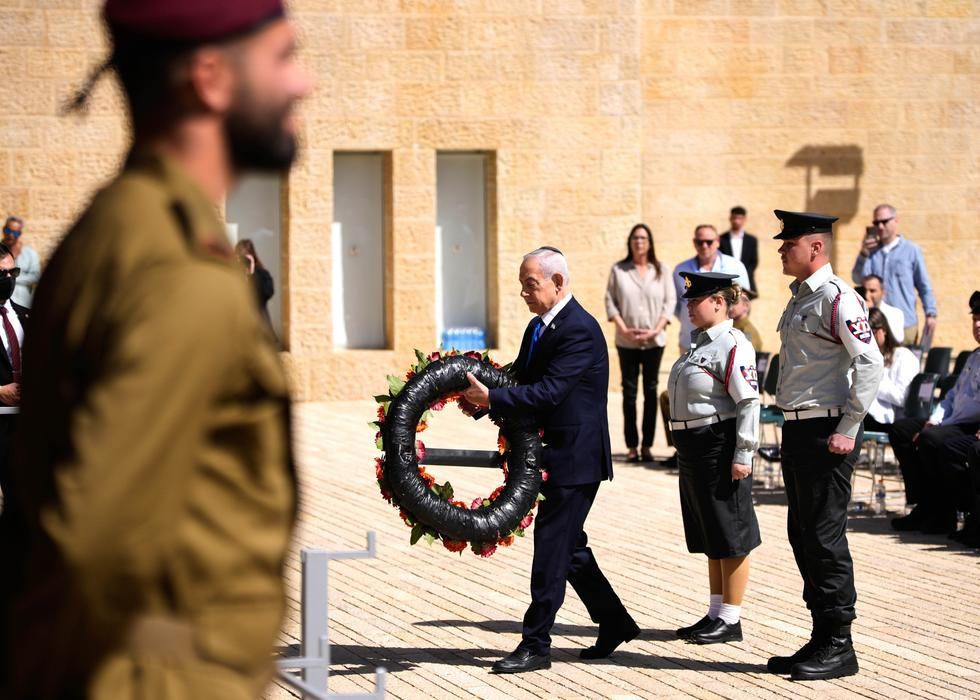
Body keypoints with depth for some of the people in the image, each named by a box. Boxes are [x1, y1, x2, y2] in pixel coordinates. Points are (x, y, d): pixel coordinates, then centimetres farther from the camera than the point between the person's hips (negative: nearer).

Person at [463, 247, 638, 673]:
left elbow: (549, 391, -27)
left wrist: (492, 399, -30)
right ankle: (614, 624, 28)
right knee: (569, 547, 16)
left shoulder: (580, 331, -19)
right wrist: (482, 394, -5)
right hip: (553, 455, 10)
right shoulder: (539, 326, 12)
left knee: (551, 547, -7)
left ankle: (536, 645, -2)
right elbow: (521, 378, 14)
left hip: (574, 458, -10)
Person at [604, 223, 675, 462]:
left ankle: (647, 445, 6)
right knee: (629, 391, 0)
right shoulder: (618, 270, 3)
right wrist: (624, 330, -9)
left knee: (651, 391, 3)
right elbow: (610, 301, 2)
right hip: (627, 342, 0)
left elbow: (669, 301, 2)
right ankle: (631, 446, 3)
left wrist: (656, 330, -10)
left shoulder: (661, 270, 5)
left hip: (654, 341, 1)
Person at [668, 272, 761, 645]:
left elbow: (749, 403, -19)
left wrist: (743, 455, -21)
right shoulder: (700, 342, 14)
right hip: (693, 448, 10)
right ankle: (716, 613, 22)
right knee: (709, 537, 15)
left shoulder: (733, 346, -15)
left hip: (719, 447, -10)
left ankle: (730, 620, 5)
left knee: (730, 537, -1)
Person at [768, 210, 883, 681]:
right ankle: (822, 639, 20)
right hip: (797, 430, 10)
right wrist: (792, 428, 19)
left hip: (826, 434, -10)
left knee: (825, 538, -6)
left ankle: (838, 648, 1)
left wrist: (848, 430, -20)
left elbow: (870, 364, -20)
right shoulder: (799, 298, 16)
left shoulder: (837, 299, -14)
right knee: (803, 536, 12)